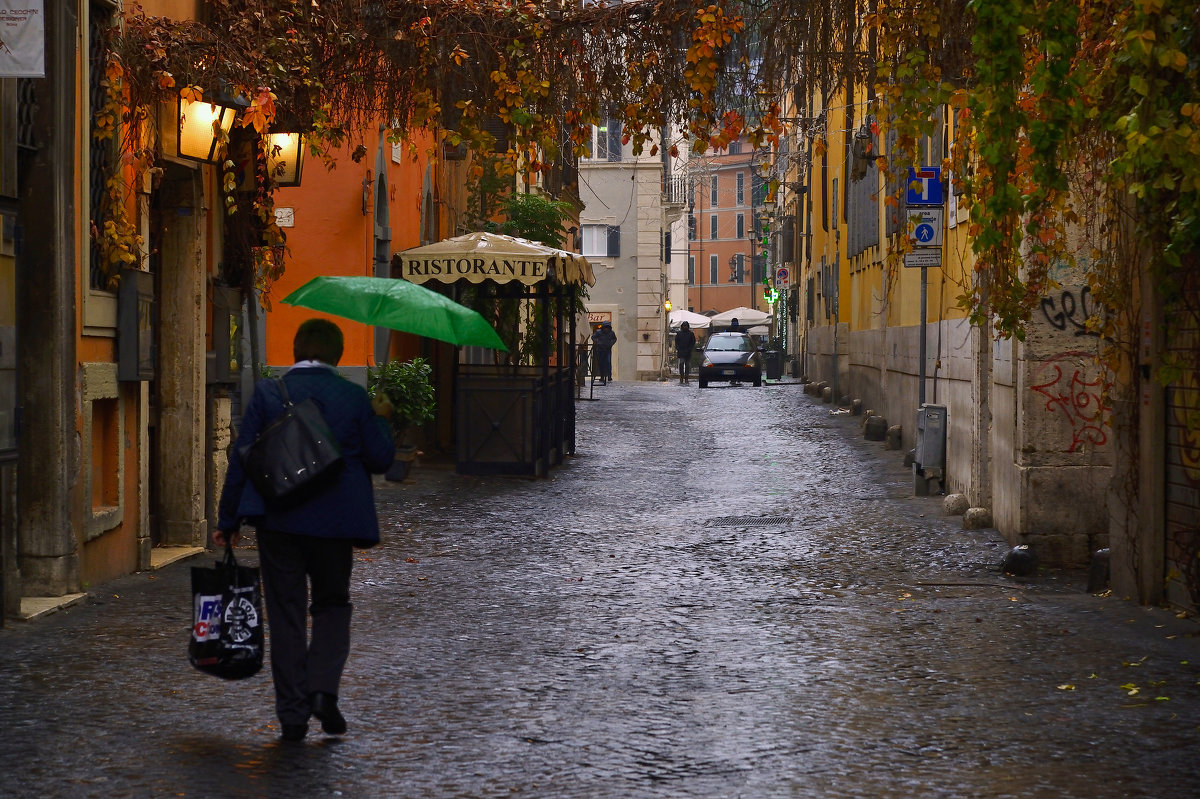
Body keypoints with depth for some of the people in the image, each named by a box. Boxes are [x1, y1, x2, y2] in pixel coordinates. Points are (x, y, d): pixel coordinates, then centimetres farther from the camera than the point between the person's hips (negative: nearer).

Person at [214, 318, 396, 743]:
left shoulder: (268, 393, -2)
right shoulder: (354, 397, -2)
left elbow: (241, 459, -2)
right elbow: (380, 459, 0)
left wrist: (228, 521, 4)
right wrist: (381, 420, 18)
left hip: (278, 519, 0)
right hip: (333, 521, 0)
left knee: (286, 614, 7)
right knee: (332, 605, 17)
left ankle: (293, 712, 6)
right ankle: (324, 689, -3)